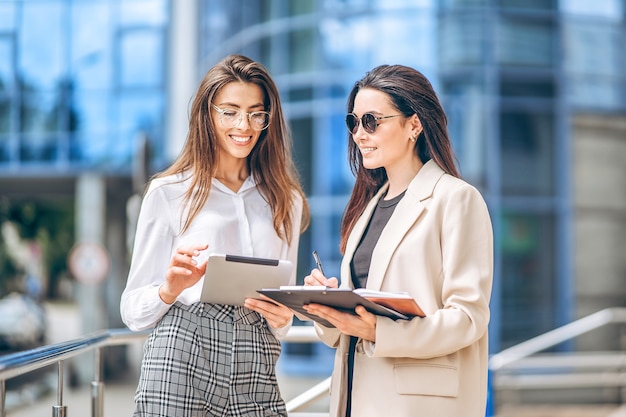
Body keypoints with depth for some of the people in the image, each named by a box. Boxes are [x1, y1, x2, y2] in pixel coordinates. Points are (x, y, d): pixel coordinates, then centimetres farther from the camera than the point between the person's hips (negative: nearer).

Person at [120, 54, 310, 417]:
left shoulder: (286, 200, 16)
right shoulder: (168, 193, 5)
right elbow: (134, 312, 4)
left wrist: (282, 319, -2)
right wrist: (171, 288, -16)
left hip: (255, 372, 3)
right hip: (182, 358, -3)